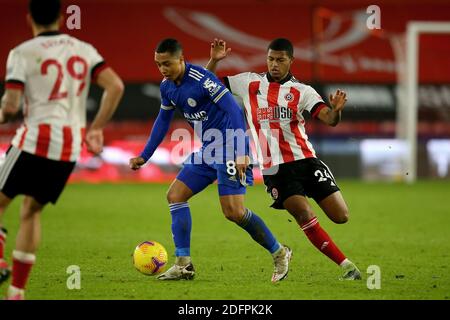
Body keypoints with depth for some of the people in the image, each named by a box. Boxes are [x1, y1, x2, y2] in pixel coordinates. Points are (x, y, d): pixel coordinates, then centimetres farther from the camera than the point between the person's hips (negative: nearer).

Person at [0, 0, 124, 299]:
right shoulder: (84, 50, 11)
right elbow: (116, 86, 0)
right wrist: (96, 128, 8)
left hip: (35, 141, -5)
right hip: (71, 148, 5)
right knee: (31, 211, 16)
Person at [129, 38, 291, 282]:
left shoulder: (201, 79, -21)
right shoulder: (167, 87, 4)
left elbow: (234, 110, -22)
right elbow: (163, 120, 20)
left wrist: (241, 153, -27)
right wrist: (144, 156, 20)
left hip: (229, 149, -9)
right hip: (206, 151, 9)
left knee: (233, 211, -14)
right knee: (175, 195, 1)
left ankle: (279, 253, 4)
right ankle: (183, 265, 2)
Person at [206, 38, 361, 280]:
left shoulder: (301, 91, 4)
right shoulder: (249, 83, 7)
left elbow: (329, 119, -10)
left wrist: (336, 110, -33)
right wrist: (214, 60, -4)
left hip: (305, 160, 1)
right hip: (274, 168, -1)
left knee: (340, 216, -5)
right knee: (305, 217, -19)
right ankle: (346, 265, -10)